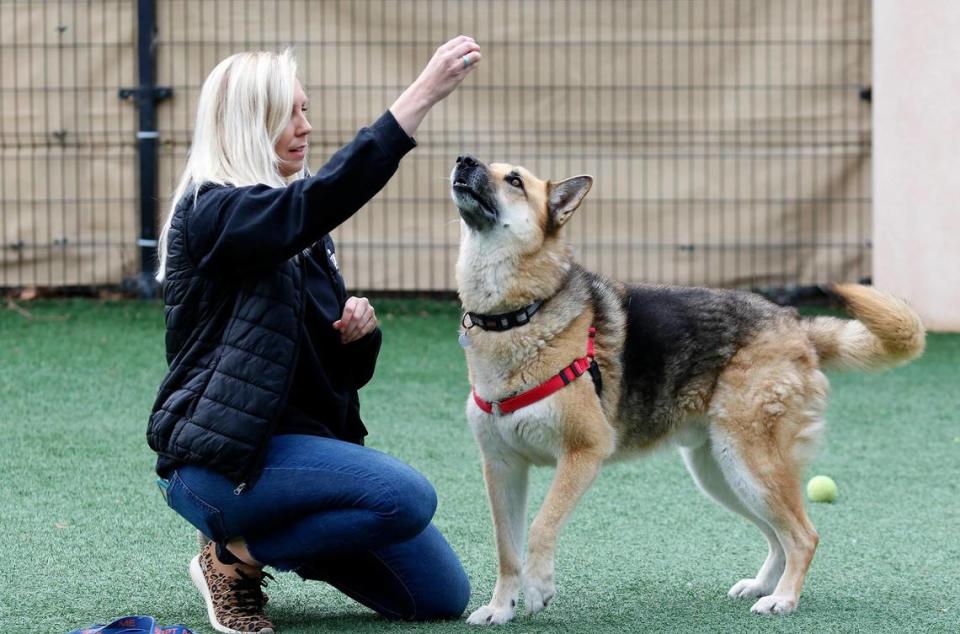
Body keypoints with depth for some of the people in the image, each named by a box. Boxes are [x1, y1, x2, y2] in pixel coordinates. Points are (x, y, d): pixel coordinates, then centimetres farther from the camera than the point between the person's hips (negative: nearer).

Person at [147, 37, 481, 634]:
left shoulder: (302, 232, 16)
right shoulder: (211, 211, -11)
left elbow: (347, 371, 18)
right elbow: (322, 199, -32)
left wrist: (360, 332, -7)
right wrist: (423, 94, -38)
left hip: (300, 442, 9)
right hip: (217, 462, -8)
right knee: (407, 496, -29)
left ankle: (277, 539, 16)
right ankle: (237, 556, -8)